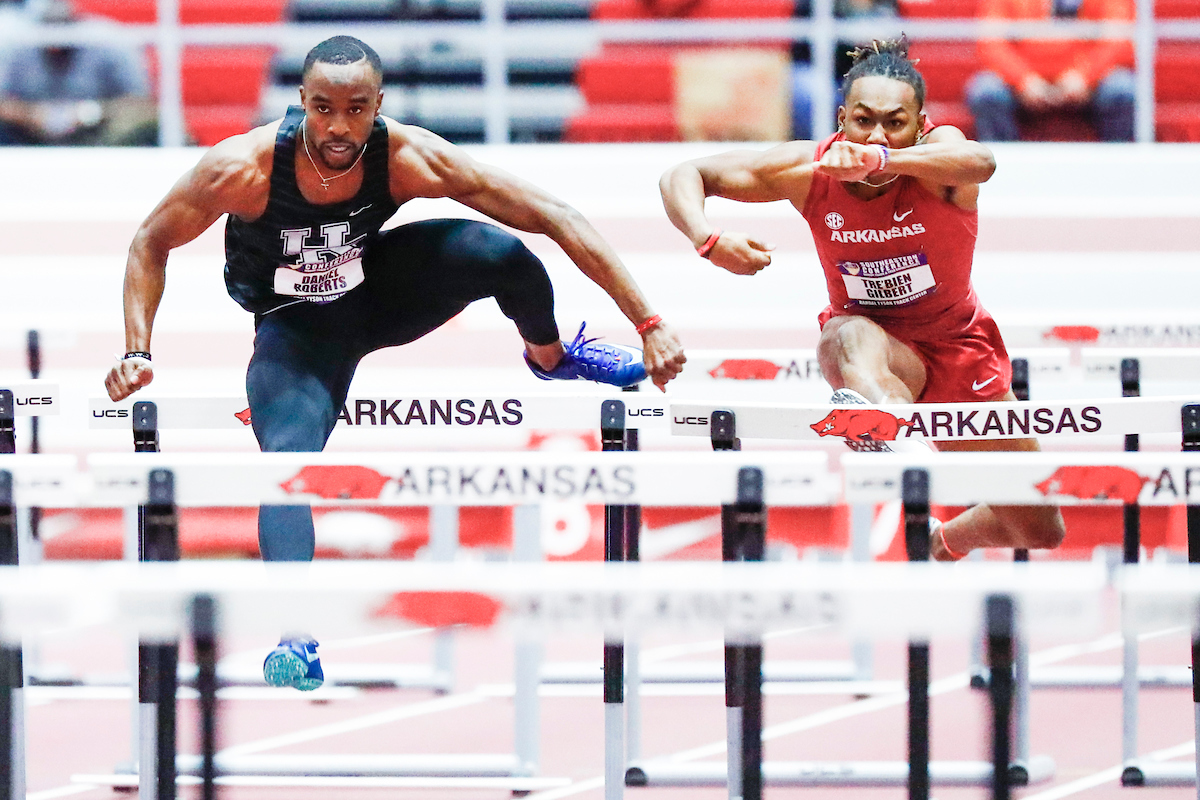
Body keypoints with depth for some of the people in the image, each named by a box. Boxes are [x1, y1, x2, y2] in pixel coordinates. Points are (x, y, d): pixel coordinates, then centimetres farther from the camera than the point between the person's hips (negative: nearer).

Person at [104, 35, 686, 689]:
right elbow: (151, 242, -13)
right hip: (294, 330, -1)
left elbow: (553, 216, -26)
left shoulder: (409, 159, -30)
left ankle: (550, 357, 9)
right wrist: (137, 352, -24)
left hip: (376, 293, 2)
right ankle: (292, 637, -34)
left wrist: (649, 324, -28)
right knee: (286, 458, -28)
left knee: (498, 250, -23)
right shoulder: (243, 168, -32)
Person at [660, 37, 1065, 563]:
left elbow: (979, 163, -50)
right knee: (848, 335, -42)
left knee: (1039, 531, 4)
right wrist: (708, 240, -35)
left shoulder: (938, 147, -23)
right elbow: (683, 177, -12)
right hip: (874, 344, -1)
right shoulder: (812, 170, -18)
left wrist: (877, 160, -68)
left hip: (959, 345, 1)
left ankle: (944, 542, 37)